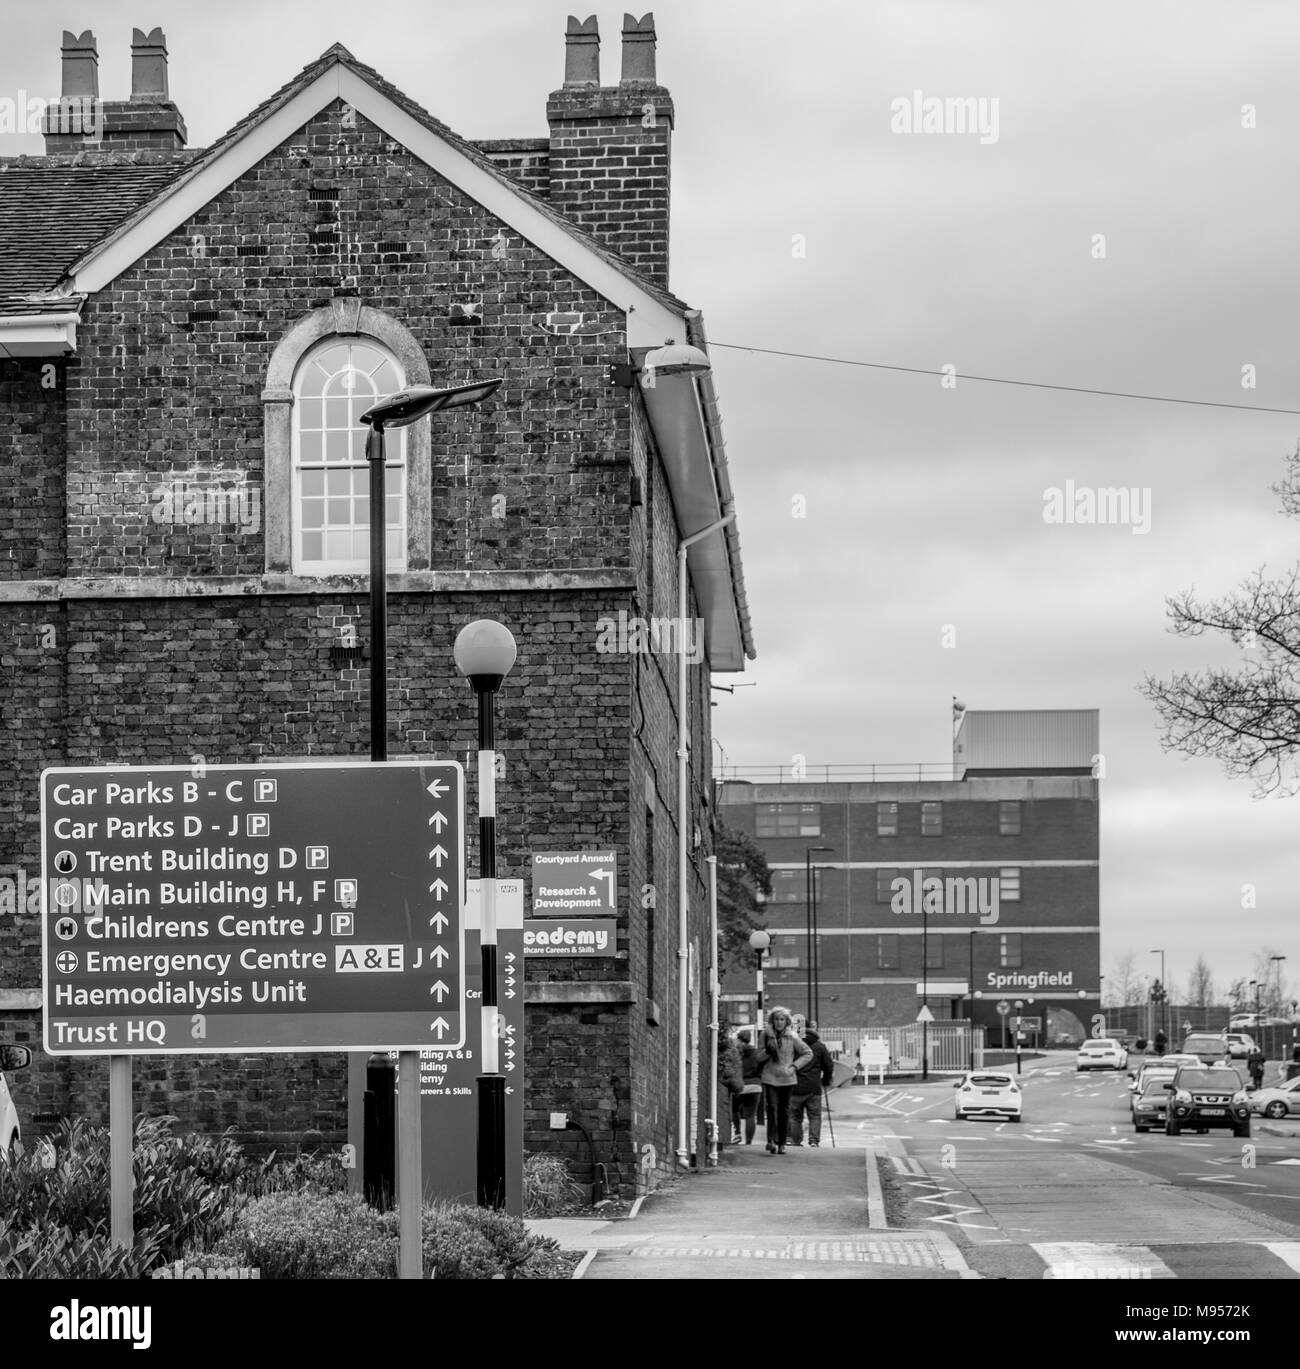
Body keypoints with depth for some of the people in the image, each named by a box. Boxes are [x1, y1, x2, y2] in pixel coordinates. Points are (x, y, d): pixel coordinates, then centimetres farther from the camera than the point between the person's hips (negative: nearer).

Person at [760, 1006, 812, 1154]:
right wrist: (766, 1052, -8)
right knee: (771, 1107, -16)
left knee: (784, 1111, 4)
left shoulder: (792, 1038, 0)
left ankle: (781, 1143, 12)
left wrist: (794, 1066, -5)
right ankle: (772, 1140, -21)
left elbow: (807, 1053, 6)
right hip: (769, 1077, 0)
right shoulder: (766, 1036, 5)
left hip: (787, 1079, 0)